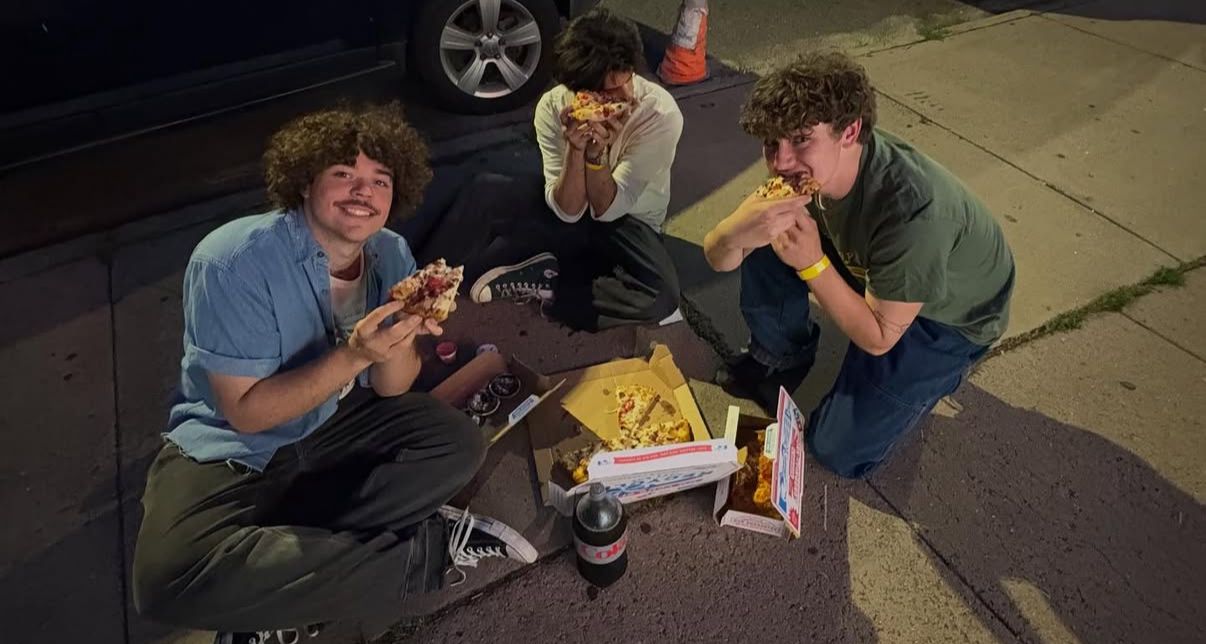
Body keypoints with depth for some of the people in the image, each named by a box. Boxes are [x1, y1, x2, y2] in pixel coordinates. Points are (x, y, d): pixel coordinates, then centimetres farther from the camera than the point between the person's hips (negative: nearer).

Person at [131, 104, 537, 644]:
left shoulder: (390, 254, -8)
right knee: (170, 579, -31)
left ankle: (281, 599, -14)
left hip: (336, 422, 5)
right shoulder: (232, 261, -24)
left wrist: (398, 340, -30)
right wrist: (352, 356, -34)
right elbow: (245, 412, -22)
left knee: (459, 446, -16)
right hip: (231, 447, -4)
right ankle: (430, 549, -22)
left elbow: (390, 388, -7)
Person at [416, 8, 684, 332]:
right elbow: (568, 210, -21)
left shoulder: (662, 114, -25)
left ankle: (531, 281, -19)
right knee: (484, 193, -23)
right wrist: (575, 149, -37)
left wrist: (597, 152, -39)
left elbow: (608, 210, -22)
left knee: (661, 296, -33)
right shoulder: (553, 106, -19)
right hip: (565, 210, 2)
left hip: (629, 220, -1)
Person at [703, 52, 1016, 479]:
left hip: (950, 316, -5)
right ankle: (780, 357, 10)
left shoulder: (912, 210, -41)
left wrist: (812, 263, -39)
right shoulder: (816, 166, -22)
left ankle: (935, 371, 16)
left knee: (840, 450, -8)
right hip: (873, 271, 5)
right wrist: (737, 230, -41)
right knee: (764, 245, -15)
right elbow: (717, 259, -18)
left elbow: (878, 339, -28)